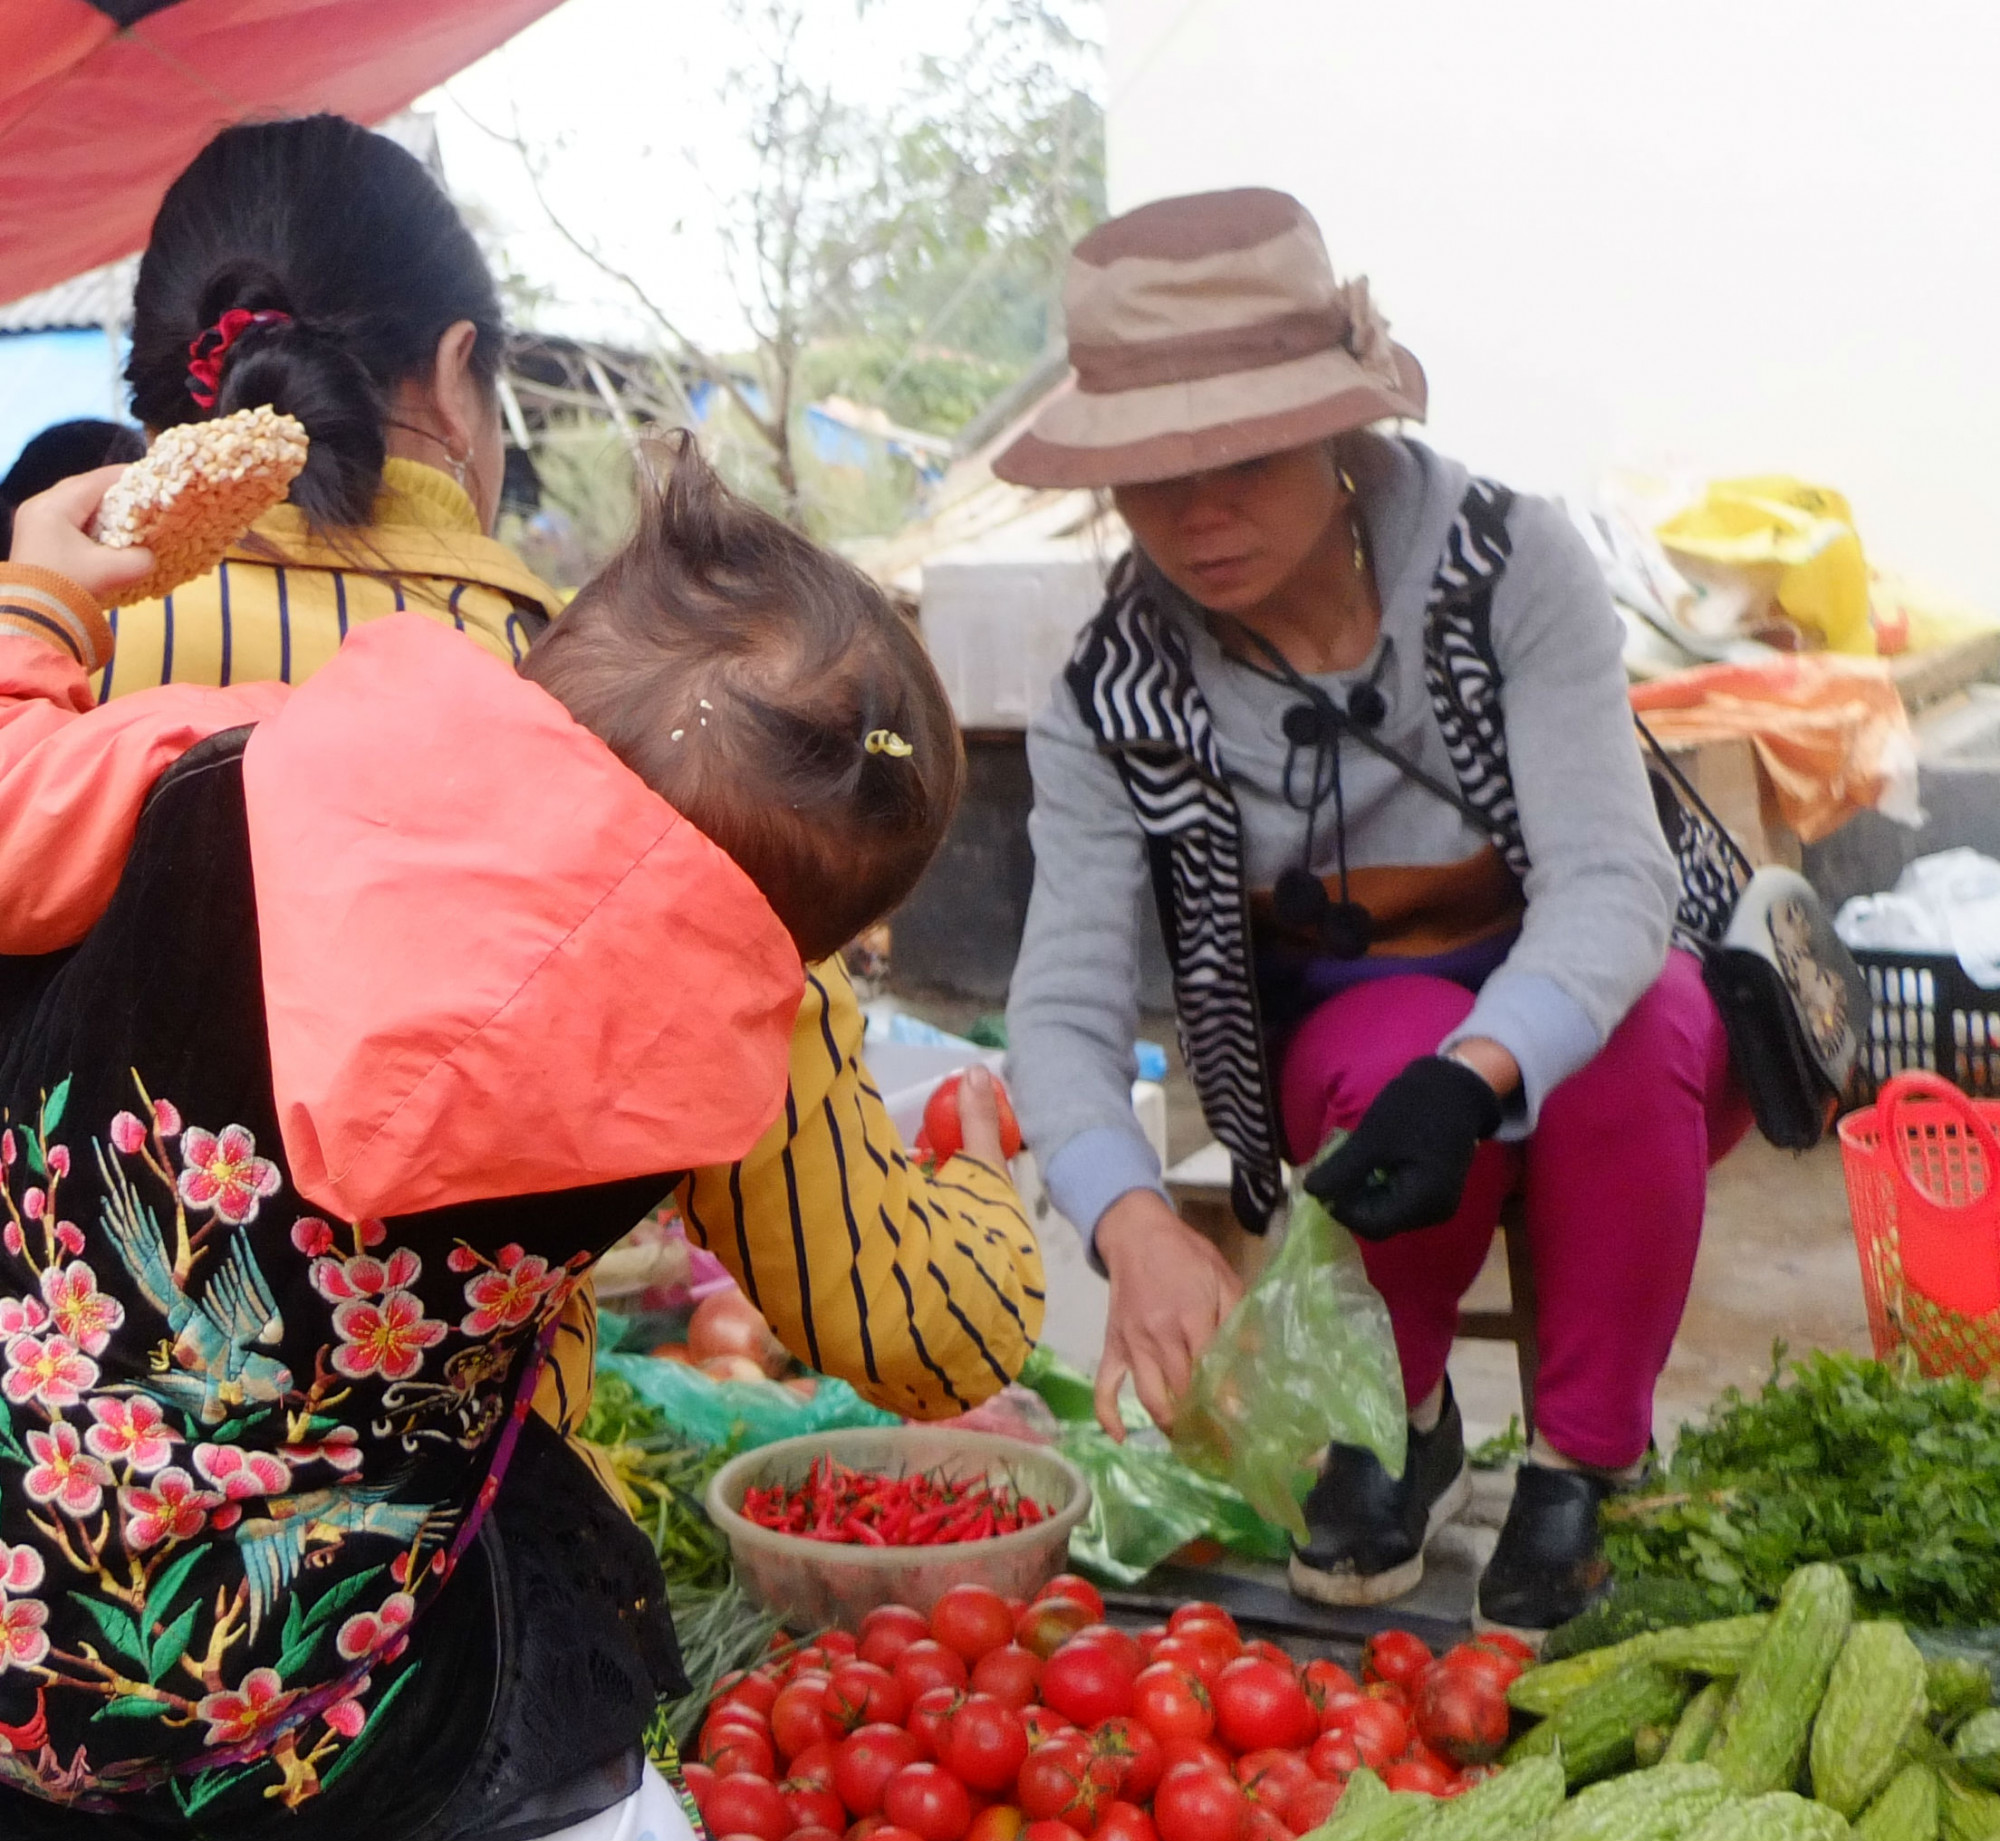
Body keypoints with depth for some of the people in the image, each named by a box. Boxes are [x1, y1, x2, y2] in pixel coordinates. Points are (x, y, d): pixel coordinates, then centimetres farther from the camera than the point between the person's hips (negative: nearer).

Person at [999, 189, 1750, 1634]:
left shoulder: (1513, 565, -21)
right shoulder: (1114, 701, -16)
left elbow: (1611, 878, -31)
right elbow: (1065, 1004, -25)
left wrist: (1473, 1077, -51)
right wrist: (1140, 1230, -46)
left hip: (1585, 1012, 0)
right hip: (1348, 1051, 1)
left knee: (1637, 1033, -36)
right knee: (1389, 1043, -36)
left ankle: (1582, 1464, -14)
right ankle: (1400, 1426, -8)